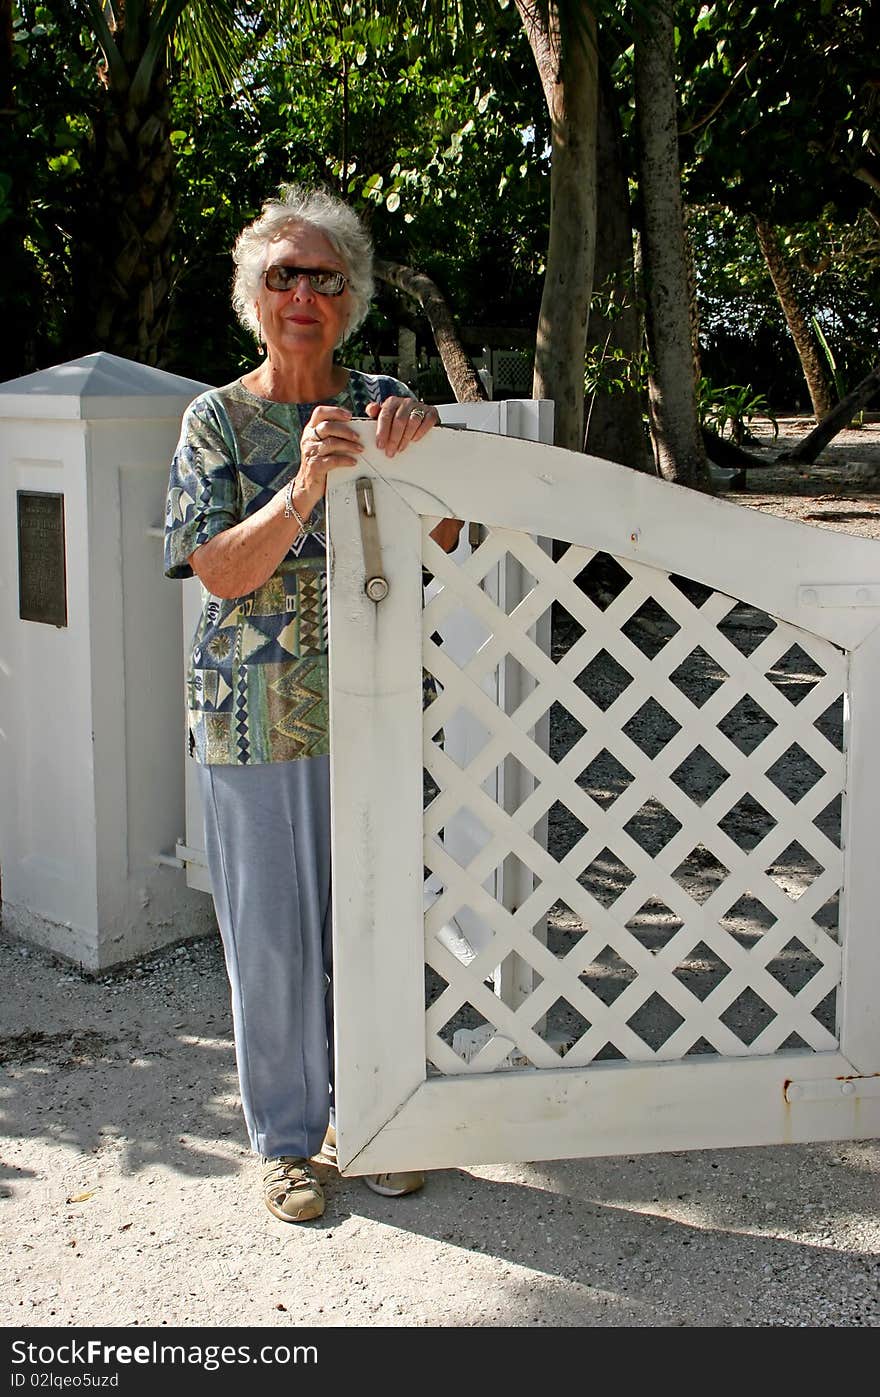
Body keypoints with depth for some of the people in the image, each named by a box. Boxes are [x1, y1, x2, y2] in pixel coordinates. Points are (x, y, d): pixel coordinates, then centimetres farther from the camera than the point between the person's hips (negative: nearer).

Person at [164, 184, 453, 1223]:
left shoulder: (381, 402, 6)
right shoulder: (216, 421, 0)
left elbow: (443, 538, -1)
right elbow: (220, 570, -11)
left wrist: (416, 450, -20)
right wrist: (303, 488, -27)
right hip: (256, 716, -2)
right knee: (273, 926, 5)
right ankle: (286, 1138, 23)